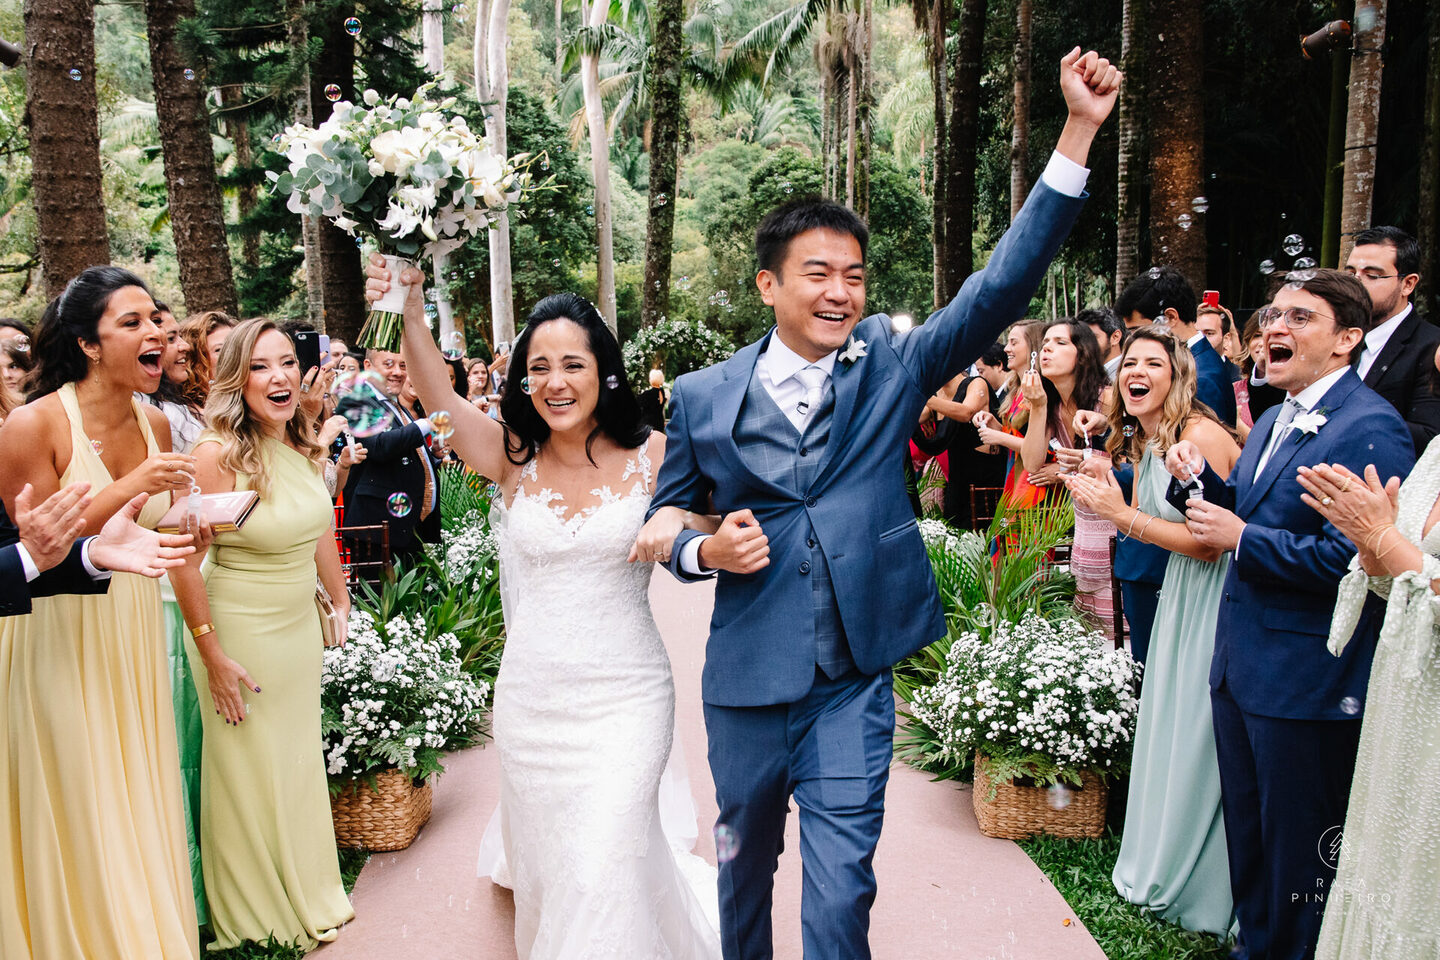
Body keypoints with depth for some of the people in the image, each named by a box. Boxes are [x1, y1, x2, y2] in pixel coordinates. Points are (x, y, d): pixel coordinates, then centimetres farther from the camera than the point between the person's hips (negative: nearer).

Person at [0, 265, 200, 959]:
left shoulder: (155, 424, 2)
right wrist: (130, 486, -26)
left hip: (135, 636, 6)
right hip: (60, 639, -6)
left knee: (141, 809, 16)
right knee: (78, 826, 6)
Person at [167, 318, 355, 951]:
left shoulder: (303, 447, 0)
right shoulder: (218, 453, -21)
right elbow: (184, 559, -20)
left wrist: (341, 603, 18)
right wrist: (212, 655, -17)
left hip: (300, 626, 6)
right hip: (239, 632, -6)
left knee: (300, 762, 19)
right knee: (250, 773, 11)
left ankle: (308, 893, 40)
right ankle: (257, 915, 33)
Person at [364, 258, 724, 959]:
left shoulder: (652, 456, -7)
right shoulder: (514, 459, -3)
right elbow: (437, 395, -18)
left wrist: (679, 524, -27)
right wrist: (410, 309, -34)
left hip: (626, 696, -2)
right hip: (531, 696, 3)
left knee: (604, 863, -5)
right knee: (545, 855, 20)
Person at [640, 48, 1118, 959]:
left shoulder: (890, 365, -3)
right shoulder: (703, 396, -3)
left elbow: (1002, 286, -12)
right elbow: (664, 520, 8)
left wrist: (1078, 133, -18)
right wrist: (706, 550, -15)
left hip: (854, 684, -1)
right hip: (746, 681, 1)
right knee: (746, 862, 22)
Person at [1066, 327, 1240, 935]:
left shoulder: (1200, 435, -19)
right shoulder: (1141, 441, 8)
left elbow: (1209, 542, -21)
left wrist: (1122, 516, -20)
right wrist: (1104, 492, -2)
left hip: (1216, 597, -9)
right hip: (1177, 590, 9)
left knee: (1200, 741, 2)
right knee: (1169, 730, 17)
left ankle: (1200, 889, 21)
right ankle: (1163, 868, 35)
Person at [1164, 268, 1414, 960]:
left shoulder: (1370, 428, -19)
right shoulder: (1274, 419, 11)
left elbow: (1350, 557, -26)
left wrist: (1241, 538, -20)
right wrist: (1198, 479, -2)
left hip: (1306, 680, -9)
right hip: (1240, 662, 9)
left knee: (1297, 844, 10)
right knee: (1245, 827, 23)